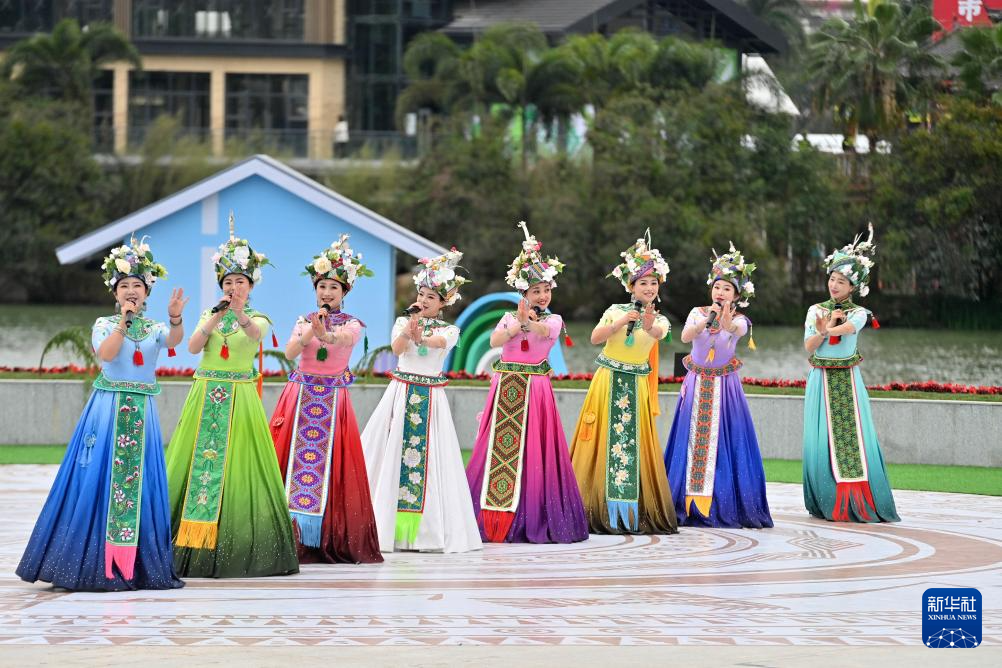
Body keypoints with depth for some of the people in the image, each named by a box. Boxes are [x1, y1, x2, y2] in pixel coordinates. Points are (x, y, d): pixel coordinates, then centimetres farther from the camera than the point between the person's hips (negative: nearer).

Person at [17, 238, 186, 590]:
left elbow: (174, 340, -14)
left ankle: (137, 565, 3)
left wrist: (175, 318, -34)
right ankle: (95, 561, -2)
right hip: (108, 408, -2)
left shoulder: (155, 328, 9)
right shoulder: (104, 324, 7)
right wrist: (124, 320, -21)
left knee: (140, 482, -1)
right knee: (100, 479, -6)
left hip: (142, 413, 2)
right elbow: (105, 353, -13)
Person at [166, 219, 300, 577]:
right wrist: (216, 316, -19)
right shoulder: (209, 315, 13)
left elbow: (256, 334, -21)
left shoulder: (258, 318, 4)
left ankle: (235, 549, -2)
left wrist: (241, 315, -42)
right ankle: (193, 545, 0)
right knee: (196, 463, -2)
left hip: (240, 398, -3)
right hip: (205, 396, 3)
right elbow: (193, 346, -5)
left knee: (237, 468, -5)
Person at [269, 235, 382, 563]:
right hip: (301, 396, 2)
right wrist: (310, 331, -24)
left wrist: (325, 334, -44)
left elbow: (344, 339, -22)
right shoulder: (304, 321, 10)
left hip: (333, 400, -2)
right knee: (291, 459, -5)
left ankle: (330, 540, -1)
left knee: (330, 466, -5)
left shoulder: (351, 324, 3)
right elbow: (289, 353, -6)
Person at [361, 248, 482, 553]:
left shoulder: (449, 329, 5)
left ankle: (426, 530, 2)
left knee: (430, 459, -4)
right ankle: (386, 526, -1)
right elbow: (397, 347, -9)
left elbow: (440, 341, -20)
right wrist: (411, 324, -24)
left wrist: (420, 337, -40)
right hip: (401, 393, 1)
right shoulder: (403, 321, 10)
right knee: (392, 455, -3)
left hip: (431, 399, -1)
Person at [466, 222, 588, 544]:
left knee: (532, 451, -4)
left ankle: (530, 520, 0)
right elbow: (494, 341, -7)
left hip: (535, 390, -2)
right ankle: (490, 518, 3)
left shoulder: (553, 319, 4)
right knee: (496, 448, 0)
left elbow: (544, 332, -20)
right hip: (505, 387, 2)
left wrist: (529, 321, -40)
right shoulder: (509, 317, 10)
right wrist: (517, 324, -18)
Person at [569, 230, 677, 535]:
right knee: (603, 444, -2)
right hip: (608, 383, -1)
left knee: (635, 447, -2)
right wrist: (621, 322, -19)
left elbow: (659, 334, -20)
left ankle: (633, 513, 2)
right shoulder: (616, 311, 3)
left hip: (636, 388, 1)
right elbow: (595, 338, -8)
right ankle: (598, 510, 1)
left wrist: (649, 325, -43)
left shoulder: (659, 319, 4)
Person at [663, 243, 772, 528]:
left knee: (723, 444, -4)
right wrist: (706, 320, -34)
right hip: (697, 385, 1)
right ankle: (689, 504, 3)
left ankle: (724, 506, -1)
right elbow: (685, 336, -17)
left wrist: (727, 322, -51)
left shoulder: (739, 320, -3)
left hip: (724, 387, -1)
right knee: (691, 441, 0)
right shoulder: (698, 312, 1)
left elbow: (738, 330, -28)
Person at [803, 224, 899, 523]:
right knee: (823, 440, -3)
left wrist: (822, 329, -19)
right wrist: (826, 327, -12)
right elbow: (809, 347, 0)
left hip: (848, 381, -1)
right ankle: (829, 502, 1)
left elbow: (848, 328, -21)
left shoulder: (858, 313, 3)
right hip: (821, 381, 1)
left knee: (854, 437, -7)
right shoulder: (816, 310, 9)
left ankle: (859, 502, -7)